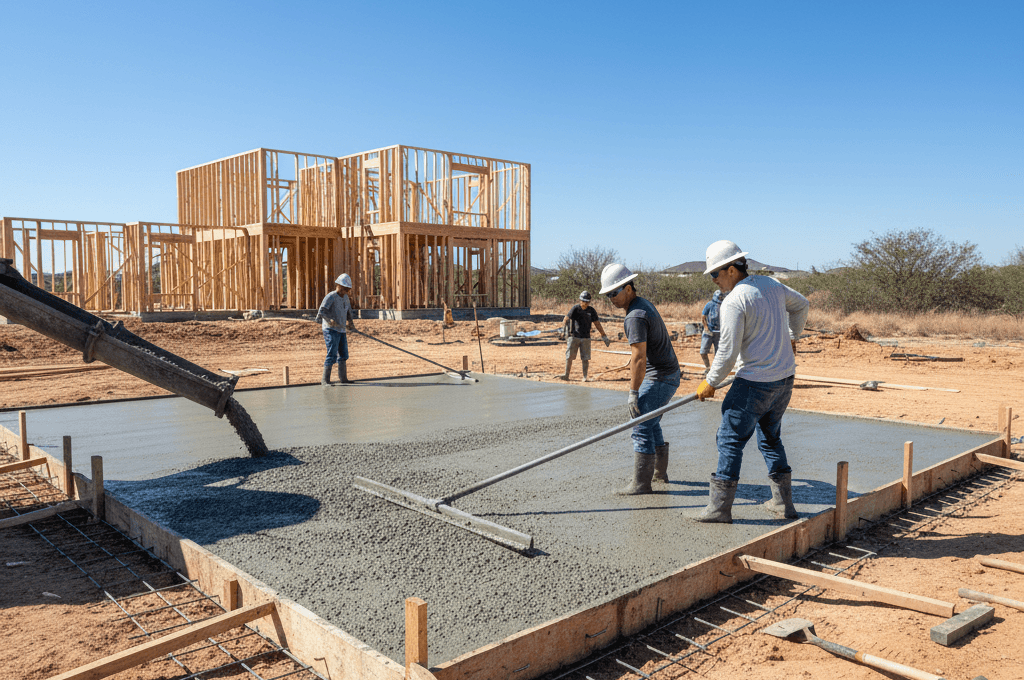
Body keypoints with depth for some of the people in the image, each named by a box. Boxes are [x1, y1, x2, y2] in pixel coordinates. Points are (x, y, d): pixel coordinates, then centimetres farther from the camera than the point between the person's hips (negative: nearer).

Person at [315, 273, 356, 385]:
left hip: (341, 330, 8)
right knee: (332, 355, -13)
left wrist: (350, 322, 14)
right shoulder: (330, 297, -11)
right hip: (331, 330, -8)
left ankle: (343, 377, 29)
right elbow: (321, 311, -20)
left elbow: (349, 311, 27)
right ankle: (325, 380, -8)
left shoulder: (345, 297, 13)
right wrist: (330, 319, -33)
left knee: (343, 354, 15)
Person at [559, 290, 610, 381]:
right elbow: (566, 318, -13)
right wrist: (565, 323, -36)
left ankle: (584, 377, 10)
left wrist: (604, 337, 10)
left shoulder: (591, 311, 5)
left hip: (586, 338, 2)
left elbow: (597, 324, 10)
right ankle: (566, 375, 3)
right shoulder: (575, 308, -3)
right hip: (574, 336, -2)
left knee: (585, 358, 0)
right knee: (569, 356, -4)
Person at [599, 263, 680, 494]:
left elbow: (639, 359, -25)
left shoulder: (635, 317, -21)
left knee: (641, 429, -7)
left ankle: (641, 483, -3)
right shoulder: (644, 305, 12)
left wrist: (633, 393, -21)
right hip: (668, 375, 11)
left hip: (658, 379, -11)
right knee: (651, 425, 19)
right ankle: (659, 473, 30)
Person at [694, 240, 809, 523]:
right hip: (785, 378, 8)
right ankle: (783, 504, 24)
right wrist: (790, 337, 39)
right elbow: (801, 304, 27)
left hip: (755, 383, -8)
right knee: (770, 437, 20)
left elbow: (728, 352, -17)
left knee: (731, 439, 1)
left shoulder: (734, 301, -17)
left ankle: (720, 507, 4)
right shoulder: (770, 284, 7)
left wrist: (710, 383, -3)